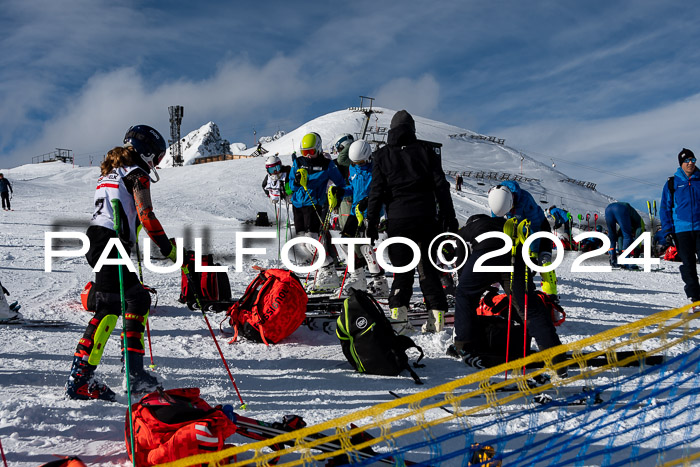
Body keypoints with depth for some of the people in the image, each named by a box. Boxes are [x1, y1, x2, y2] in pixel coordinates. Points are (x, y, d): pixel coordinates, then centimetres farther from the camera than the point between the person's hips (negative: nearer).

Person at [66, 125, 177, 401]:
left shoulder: (109, 173, 23)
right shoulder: (137, 174, -3)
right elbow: (146, 216, -12)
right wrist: (169, 249, -6)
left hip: (95, 241, 9)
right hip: (111, 245, -9)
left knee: (139, 299, 13)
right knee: (109, 308, -11)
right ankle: (79, 379, -14)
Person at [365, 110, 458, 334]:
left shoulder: (382, 156, 5)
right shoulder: (426, 150, 7)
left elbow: (376, 191, 1)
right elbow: (441, 186, 4)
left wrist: (371, 222, 5)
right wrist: (449, 217, 7)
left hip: (397, 221, 0)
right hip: (426, 219, 1)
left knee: (402, 271, 6)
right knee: (429, 269, 7)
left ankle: (399, 313, -10)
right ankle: (436, 316, 1)